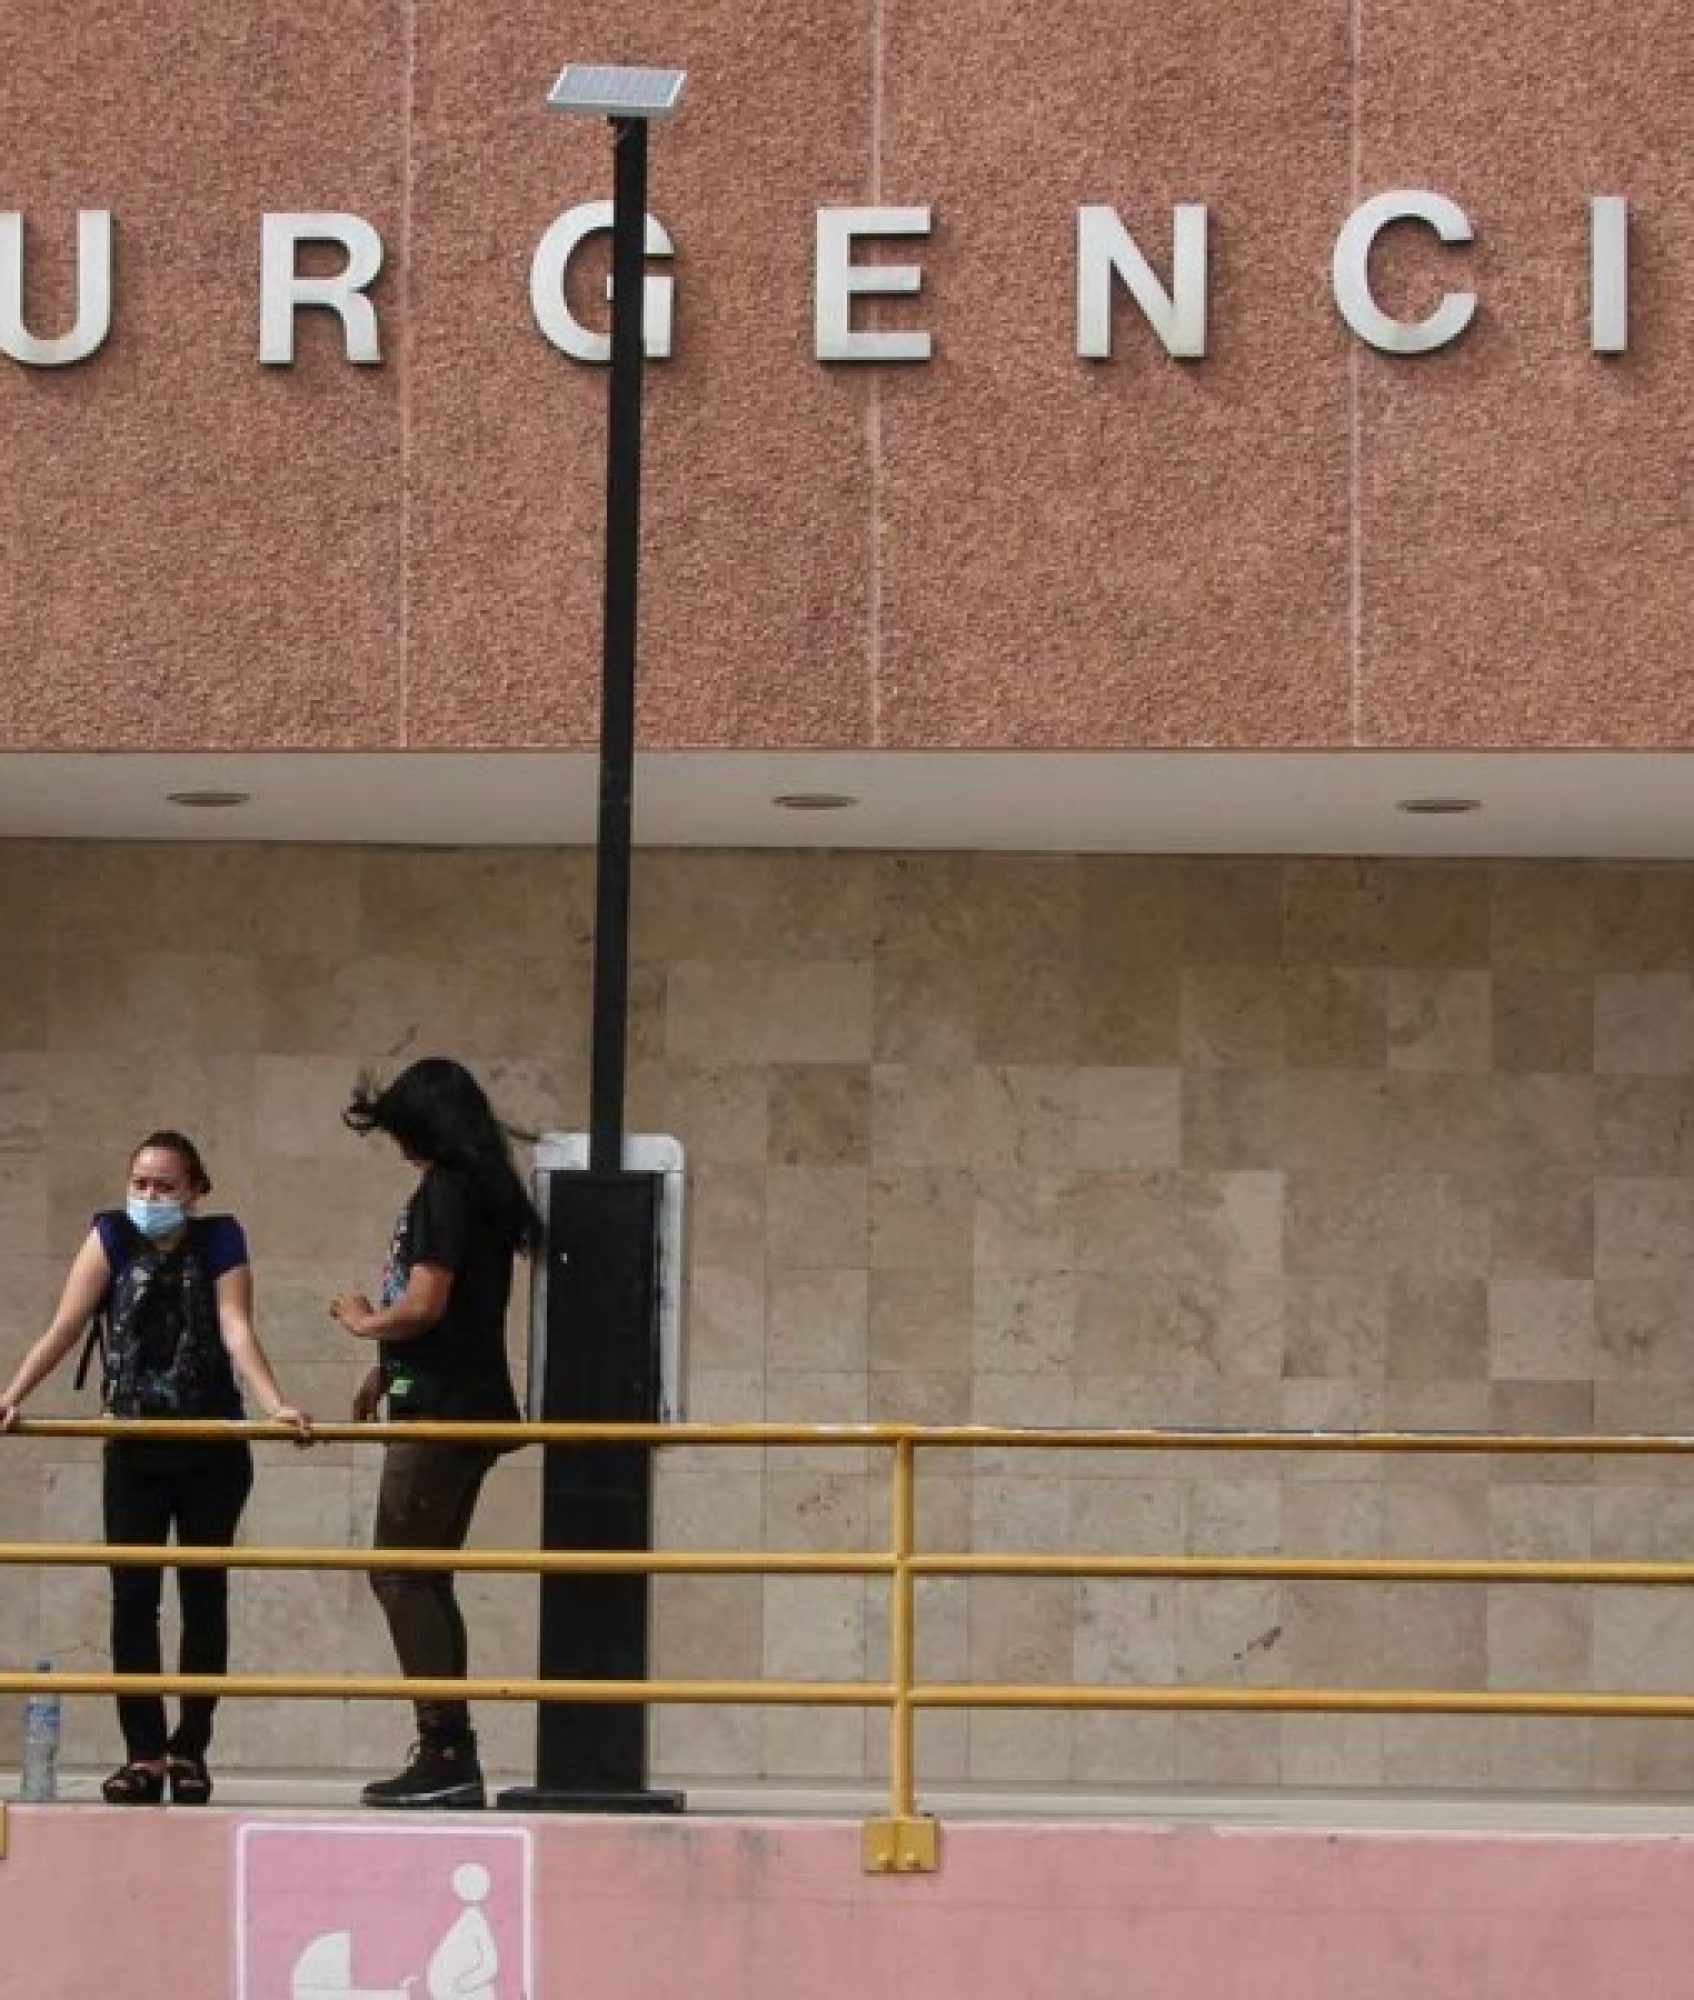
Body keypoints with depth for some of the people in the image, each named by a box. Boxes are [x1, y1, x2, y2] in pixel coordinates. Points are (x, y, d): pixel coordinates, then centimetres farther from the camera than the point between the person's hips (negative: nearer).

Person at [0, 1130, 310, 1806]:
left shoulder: (219, 1241, -6)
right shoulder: (111, 1236, -4)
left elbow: (237, 1333, -15)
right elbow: (65, 1327, -11)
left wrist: (276, 1407, -31)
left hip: (212, 1451, -1)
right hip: (133, 1450, 1)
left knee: (204, 1596, 6)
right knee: (132, 1599, -4)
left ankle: (190, 1749, 15)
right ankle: (144, 1752, 0)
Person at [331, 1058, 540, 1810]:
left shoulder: (442, 1192, -12)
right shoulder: (481, 1191, 17)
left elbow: (424, 1306, -20)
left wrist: (364, 1323, -1)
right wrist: (386, 1371, 28)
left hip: (441, 1414, -10)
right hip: (468, 1407, 10)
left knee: (401, 1576, -8)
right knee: (422, 1580, 12)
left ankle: (445, 1752, -13)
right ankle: (451, 1759, 11)